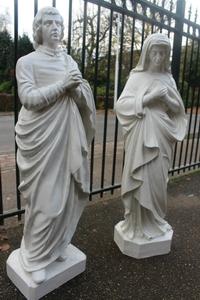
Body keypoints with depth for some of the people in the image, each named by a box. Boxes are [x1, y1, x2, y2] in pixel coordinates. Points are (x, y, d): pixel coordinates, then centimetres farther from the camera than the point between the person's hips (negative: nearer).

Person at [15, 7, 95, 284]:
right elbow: (28, 98, -13)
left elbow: (85, 100, 8)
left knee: (65, 194, 11)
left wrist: (76, 89, -13)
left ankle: (57, 244, 34)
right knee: (44, 198, -1)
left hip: (67, 137, 5)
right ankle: (35, 256, 21)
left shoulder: (69, 61, 14)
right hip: (40, 139, -4)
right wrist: (62, 86, -19)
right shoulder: (26, 62, 0)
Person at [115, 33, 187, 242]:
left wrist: (166, 97, -8)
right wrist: (149, 98, -16)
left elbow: (179, 108, 12)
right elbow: (120, 105, -9)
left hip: (161, 137, 4)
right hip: (141, 137, -3)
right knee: (140, 180, 1)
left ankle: (155, 222, 28)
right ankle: (137, 224, 17)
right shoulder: (137, 76, 1)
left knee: (157, 180, 10)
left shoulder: (168, 78, 12)